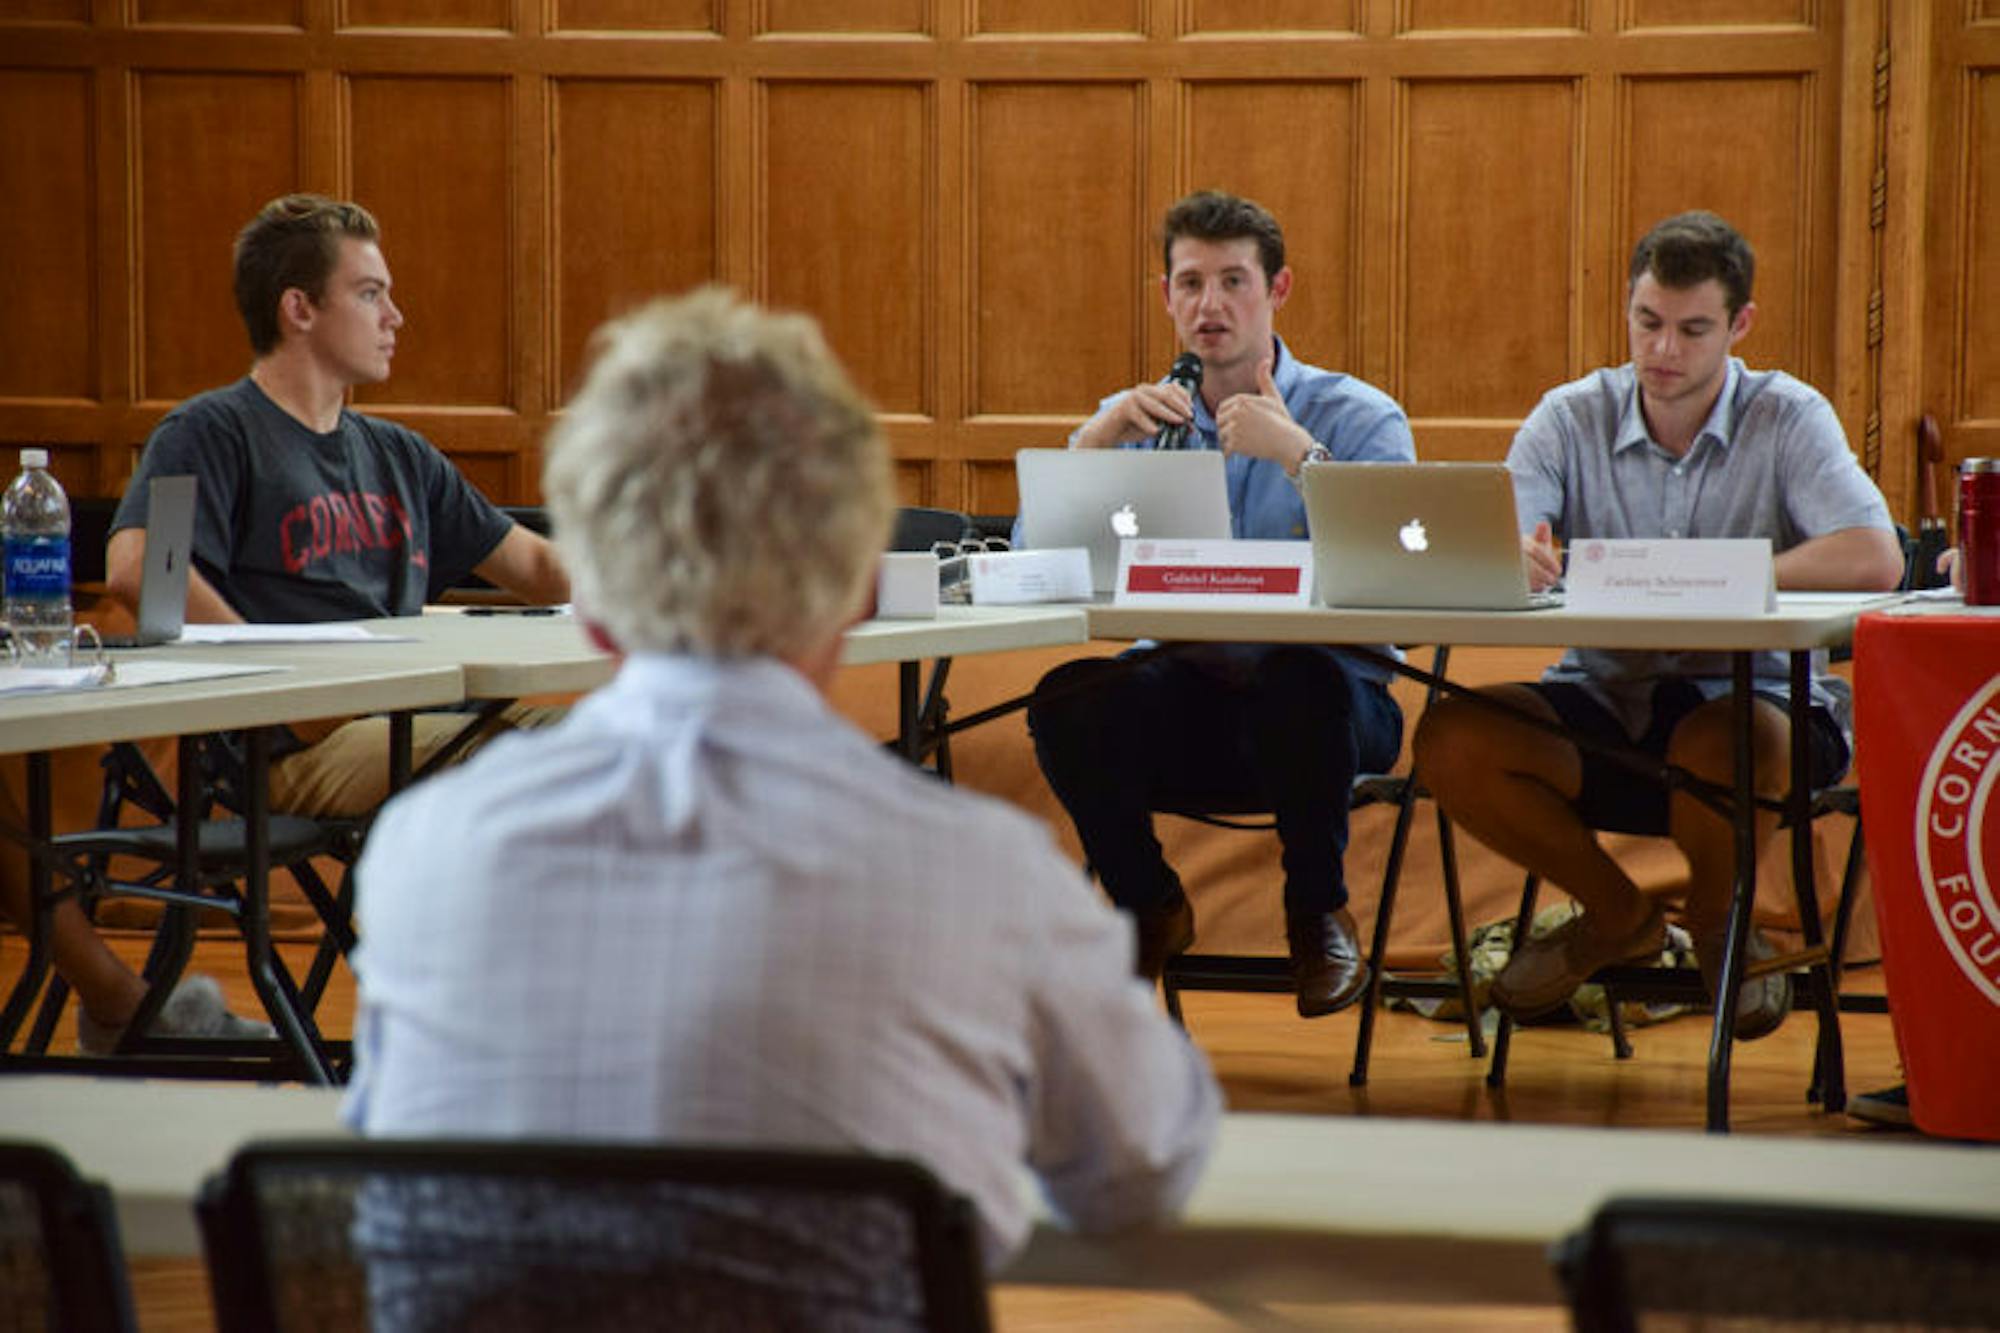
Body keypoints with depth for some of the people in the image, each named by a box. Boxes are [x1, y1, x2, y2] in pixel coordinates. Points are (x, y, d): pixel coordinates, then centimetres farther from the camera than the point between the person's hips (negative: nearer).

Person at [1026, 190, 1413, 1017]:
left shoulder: (1356, 417, 4)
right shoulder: (1140, 417, 14)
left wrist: (1296, 452, -23)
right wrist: (1100, 437, -15)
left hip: (1329, 691, -2)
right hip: (1181, 687, 3)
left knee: (1296, 680, -39)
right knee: (1068, 702, -30)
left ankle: (1319, 911, -9)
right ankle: (1149, 907, 0)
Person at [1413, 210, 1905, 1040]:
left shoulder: (1788, 419, -5)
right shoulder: (1572, 418, 3)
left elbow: (1874, 560, -22)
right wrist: (1514, 560, -36)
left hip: (1750, 694, -3)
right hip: (1604, 700, 3)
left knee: (1725, 745, -39)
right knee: (1451, 739, -23)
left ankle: (1717, 917, 0)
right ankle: (1618, 915, 4)